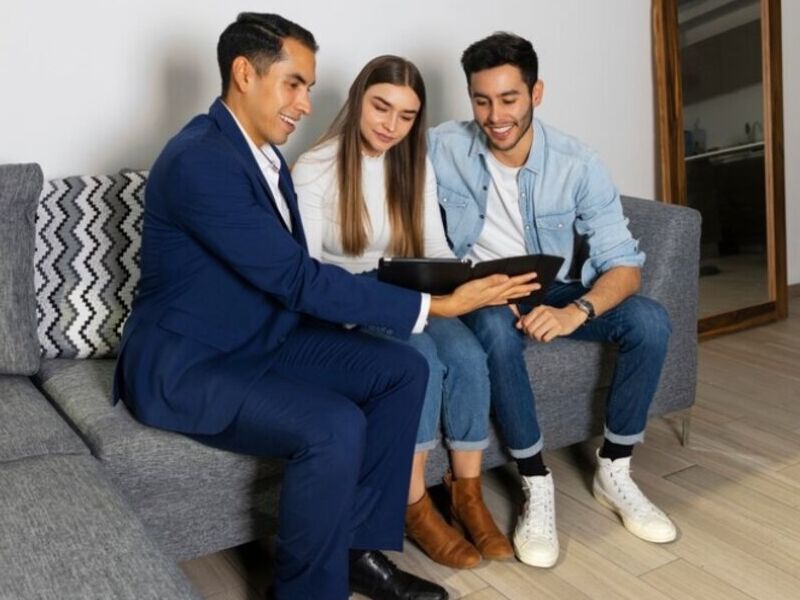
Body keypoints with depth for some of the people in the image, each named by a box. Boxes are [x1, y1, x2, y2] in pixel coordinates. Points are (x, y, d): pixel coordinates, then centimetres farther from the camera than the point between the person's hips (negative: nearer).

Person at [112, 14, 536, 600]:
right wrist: (434, 305, -24)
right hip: (185, 366, -9)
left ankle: (360, 548, 6)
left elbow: (291, 277, 10)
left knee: (403, 369, -3)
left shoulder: (263, 152, 7)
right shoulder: (199, 160, -24)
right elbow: (297, 278, -27)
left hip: (261, 340, 9)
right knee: (335, 426, -30)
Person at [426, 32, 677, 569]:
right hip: (480, 296, -2)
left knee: (650, 321, -21)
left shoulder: (578, 163, -13)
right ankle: (537, 485, -21)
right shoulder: (441, 148, -13)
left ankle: (614, 470, -3)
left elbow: (624, 264, -15)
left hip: (556, 293, 2)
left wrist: (576, 310, -37)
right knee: (498, 327, -37)